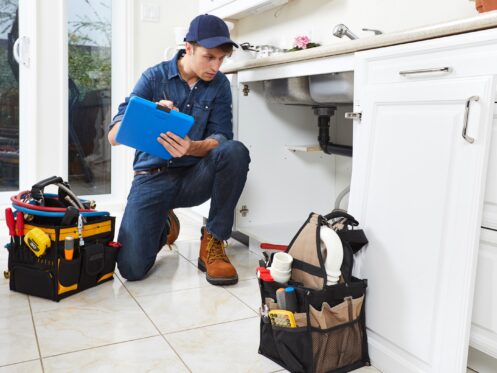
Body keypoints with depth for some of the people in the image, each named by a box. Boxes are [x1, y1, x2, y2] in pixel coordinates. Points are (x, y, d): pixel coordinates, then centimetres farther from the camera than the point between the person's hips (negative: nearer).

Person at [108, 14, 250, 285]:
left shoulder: (219, 85, 2)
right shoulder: (154, 77, -3)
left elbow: (221, 139, -9)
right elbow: (114, 136, -7)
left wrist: (191, 148, -32)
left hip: (195, 177, 1)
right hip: (153, 176, -1)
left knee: (235, 151, -31)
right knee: (131, 268, -18)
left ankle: (212, 243, -14)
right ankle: (161, 227, 18)